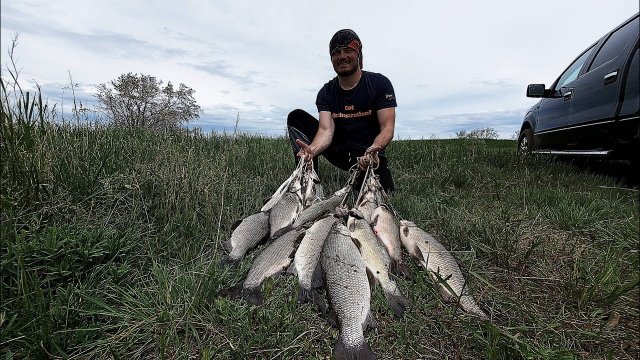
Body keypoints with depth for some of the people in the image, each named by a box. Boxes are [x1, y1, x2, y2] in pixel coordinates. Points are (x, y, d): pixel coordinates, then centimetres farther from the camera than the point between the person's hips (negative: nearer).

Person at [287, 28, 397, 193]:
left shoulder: (379, 83, -8)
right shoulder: (326, 92, -1)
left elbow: (387, 127, -17)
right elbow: (326, 130, -17)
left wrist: (373, 149, -40)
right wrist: (312, 149, -41)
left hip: (369, 153, -2)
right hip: (338, 150, 2)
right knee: (296, 117, -9)